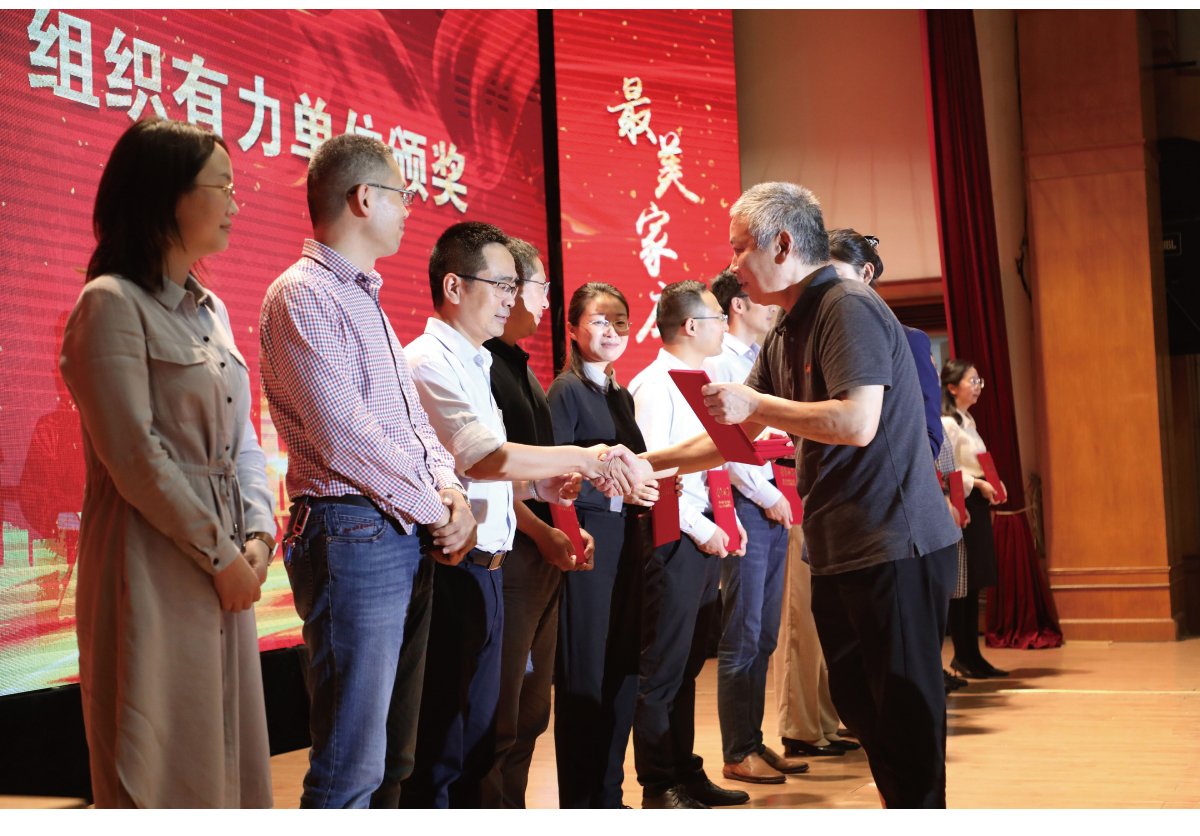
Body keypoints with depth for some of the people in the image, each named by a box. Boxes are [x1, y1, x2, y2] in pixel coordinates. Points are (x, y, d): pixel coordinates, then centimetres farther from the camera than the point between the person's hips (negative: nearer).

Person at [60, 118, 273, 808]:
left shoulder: (211, 310, 15)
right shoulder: (112, 305, -9)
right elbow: (134, 458, -16)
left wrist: (257, 537, 0)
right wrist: (220, 555, -12)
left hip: (228, 568, 8)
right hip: (154, 569, -8)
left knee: (228, 755, 12)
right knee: (161, 768, 0)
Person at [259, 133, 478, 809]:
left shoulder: (367, 301, 21)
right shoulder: (302, 296, -9)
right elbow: (345, 437, -17)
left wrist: (451, 492, 0)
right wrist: (437, 511, -8)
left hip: (408, 540, 10)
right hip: (352, 532, -10)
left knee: (393, 751, 15)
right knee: (352, 766, -8)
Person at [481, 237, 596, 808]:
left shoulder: (520, 366, 19)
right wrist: (543, 533, -15)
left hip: (544, 552, 10)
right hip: (505, 553, -10)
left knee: (531, 710, 14)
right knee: (500, 716, -5)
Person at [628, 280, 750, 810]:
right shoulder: (655, 384, -11)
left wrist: (727, 519, 11)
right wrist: (701, 528, -16)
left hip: (705, 536, 9)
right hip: (674, 538, -9)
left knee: (689, 664, 14)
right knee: (663, 667, -2)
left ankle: (687, 775, 23)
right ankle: (659, 787, 6)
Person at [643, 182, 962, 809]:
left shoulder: (848, 309, -13)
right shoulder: (784, 337, 15)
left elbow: (857, 423, -24)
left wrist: (755, 405, -15)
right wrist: (651, 462, 15)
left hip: (897, 546, -10)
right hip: (837, 552, 10)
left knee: (905, 712, -3)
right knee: (858, 704, 15)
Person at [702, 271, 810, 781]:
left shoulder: (761, 361, 18)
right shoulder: (717, 362, -7)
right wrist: (767, 497, -10)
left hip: (772, 502, 8)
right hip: (743, 503, -8)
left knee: (764, 636, 11)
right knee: (743, 635, -4)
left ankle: (754, 743, 18)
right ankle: (737, 753, 4)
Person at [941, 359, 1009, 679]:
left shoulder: (968, 422, 18)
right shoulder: (946, 424, -12)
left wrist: (992, 485, 7)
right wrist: (978, 484, -20)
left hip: (978, 506, 10)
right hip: (961, 506, -10)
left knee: (975, 583, 10)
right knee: (962, 584, -5)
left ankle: (973, 654, 15)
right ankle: (961, 656, 1)